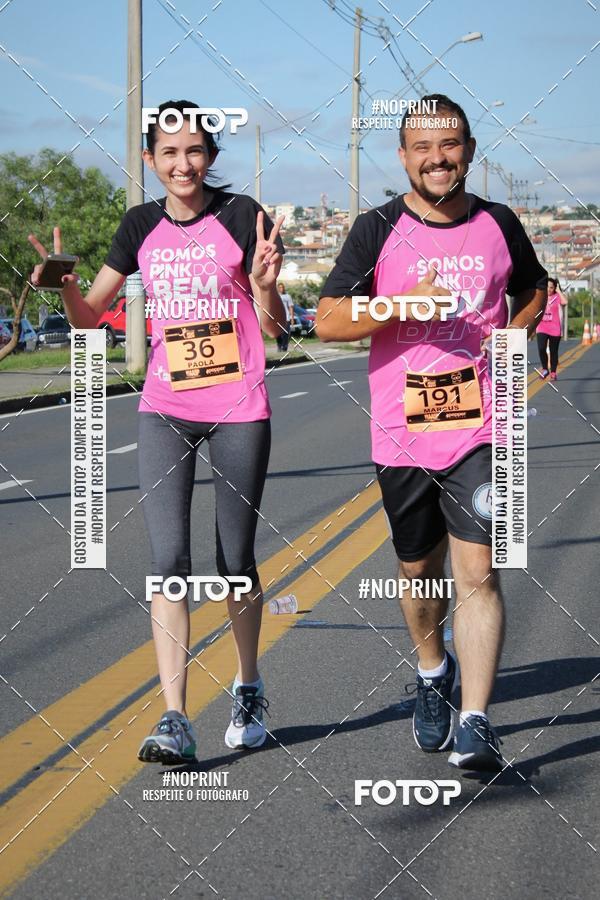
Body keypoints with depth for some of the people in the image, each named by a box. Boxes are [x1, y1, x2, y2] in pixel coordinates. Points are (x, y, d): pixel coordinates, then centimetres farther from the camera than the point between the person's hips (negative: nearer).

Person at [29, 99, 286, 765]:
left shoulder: (240, 216, -5)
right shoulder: (142, 227, 6)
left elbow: (275, 326, -5)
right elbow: (89, 315, 10)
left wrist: (264, 283, -25)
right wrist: (64, 283, -10)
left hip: (239, 411, -2)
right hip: (165, 410, 2)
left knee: (235, 561, 7)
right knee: (168, 559, -10)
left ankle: (247, 690, 29)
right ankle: (173, 718, -10)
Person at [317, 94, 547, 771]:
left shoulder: (499, 225, 5)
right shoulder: (378, 230, -1)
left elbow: (533, 290, 23)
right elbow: (328, 321, -7)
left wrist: (510, 335, 4)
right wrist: (403, 305, -21)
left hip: (479, 429, -1)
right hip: (401, 434, 1)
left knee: (476, 571, -12)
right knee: (419, 570, 15)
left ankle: (475, 724, -11)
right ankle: (432, 674, 43)